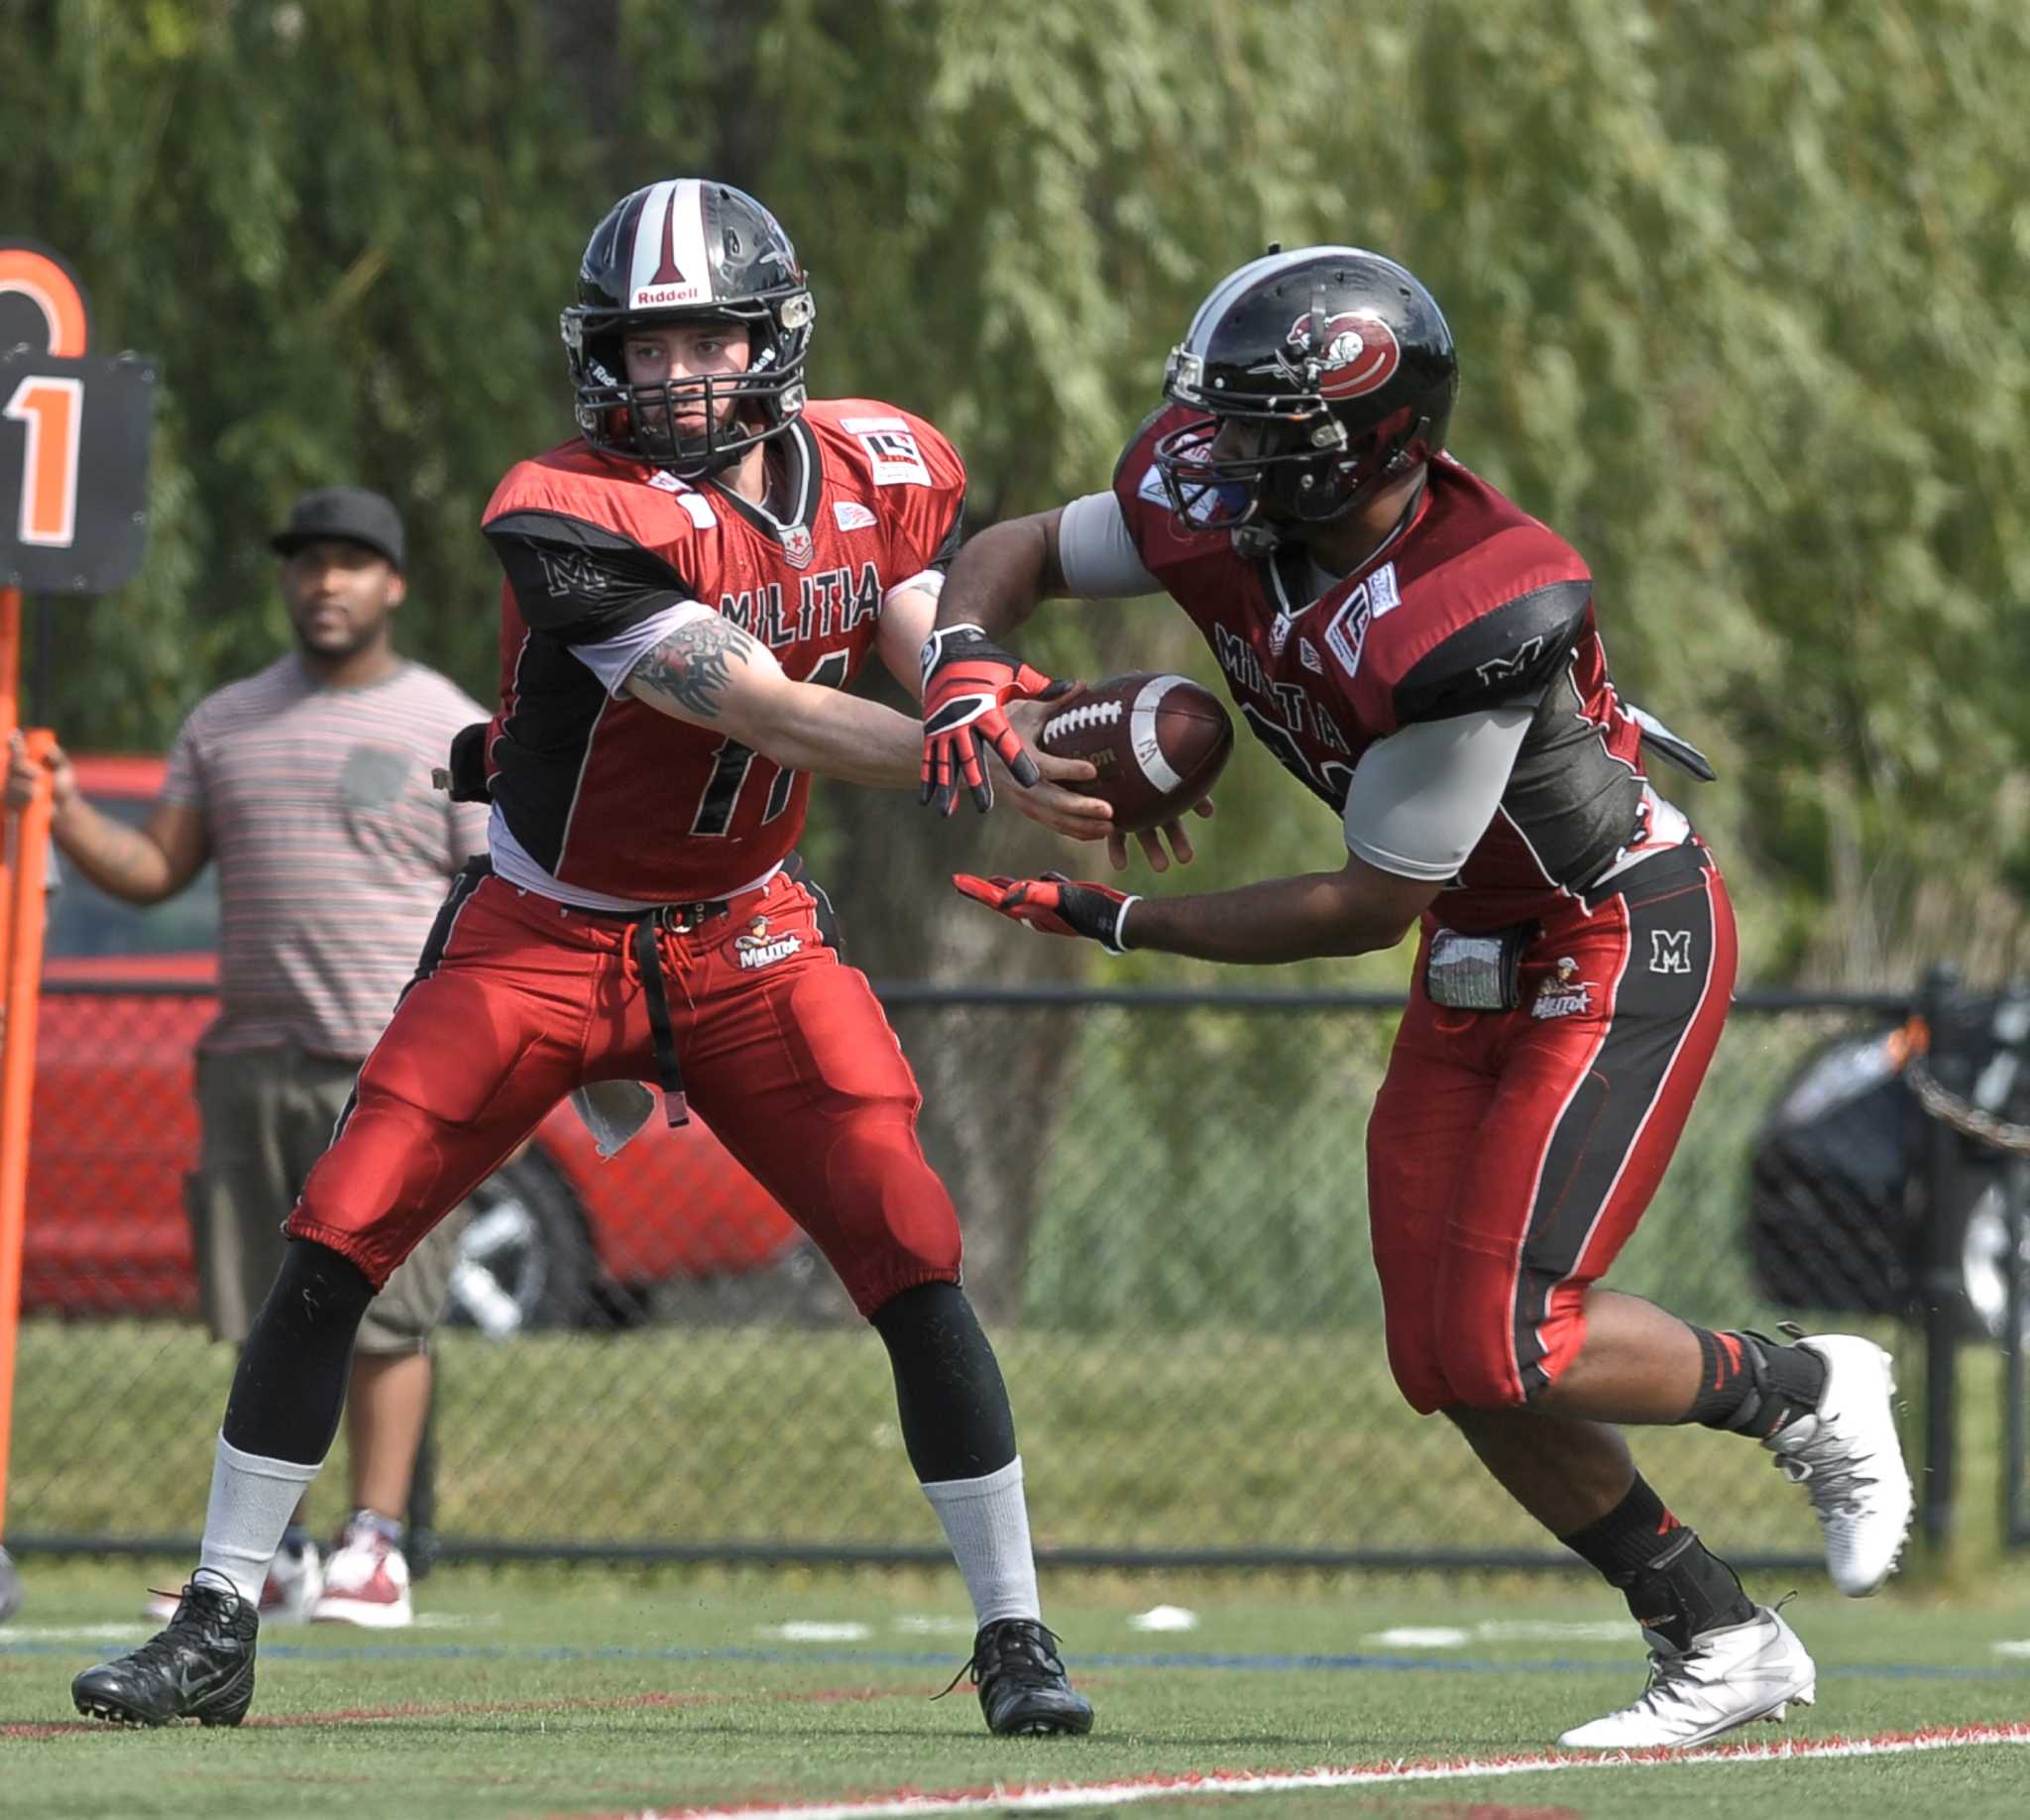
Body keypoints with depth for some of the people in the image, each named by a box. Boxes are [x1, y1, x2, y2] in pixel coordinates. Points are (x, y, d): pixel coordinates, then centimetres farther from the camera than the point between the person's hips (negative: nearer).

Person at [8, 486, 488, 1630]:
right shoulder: (227, 724, 15)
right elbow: (155, 871, 13)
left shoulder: (455, 733, 2)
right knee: (264, 1321, 4)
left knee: (384, 1317, -9)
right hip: (254, 1061, 5)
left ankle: (376, 1553, -8)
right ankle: (274, 1555, 8)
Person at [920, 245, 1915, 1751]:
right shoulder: (1215, 511, -12)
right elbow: (1019, 553, 5)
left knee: (1507, 1344, -15)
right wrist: (965, 668, -18)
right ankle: (1721, 1643, 17)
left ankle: (1803, 1392, 12)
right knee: (1447, 1360, 5)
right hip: (1480, 960, 8)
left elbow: (1368, 908, -24)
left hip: (1624, 952, -8)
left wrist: (1121, 923, -19)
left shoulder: (1467, 625, -34)